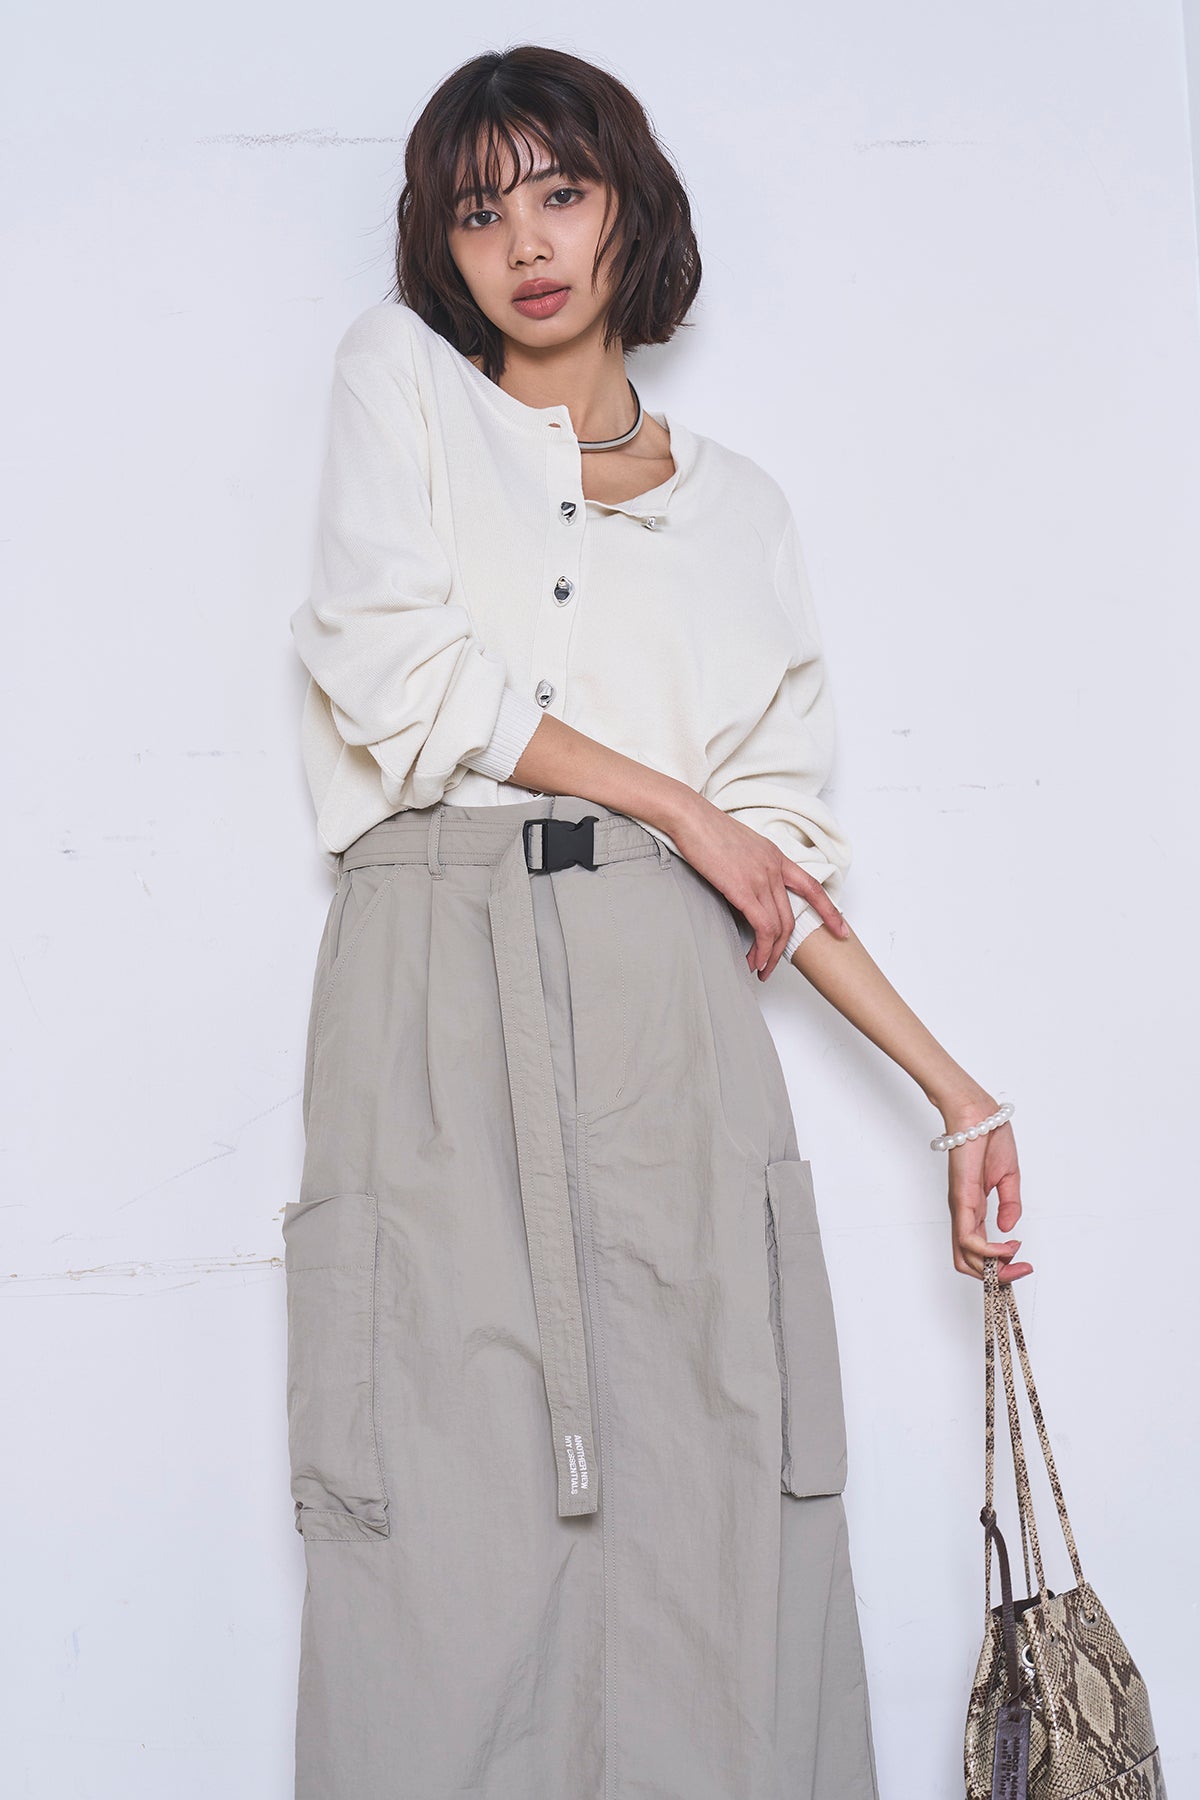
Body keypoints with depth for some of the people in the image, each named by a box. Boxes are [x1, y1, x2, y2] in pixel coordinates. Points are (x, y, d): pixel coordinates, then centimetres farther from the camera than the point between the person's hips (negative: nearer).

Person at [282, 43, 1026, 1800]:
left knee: (709, 1519, -3)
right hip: (438, 976, -2)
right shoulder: (400, 374, 14)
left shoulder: (738, 507, 20)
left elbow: (777, 834, 16)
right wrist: (677, 804, 1)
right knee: (462, 1528, -7)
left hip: (665, 994, 2)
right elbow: (396, 666, -2)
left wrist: (960, 1097, 11)